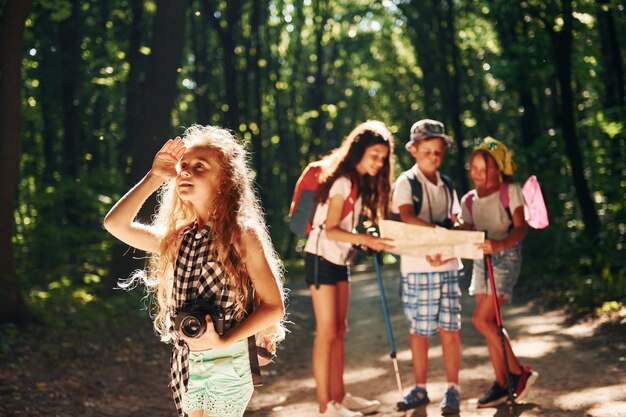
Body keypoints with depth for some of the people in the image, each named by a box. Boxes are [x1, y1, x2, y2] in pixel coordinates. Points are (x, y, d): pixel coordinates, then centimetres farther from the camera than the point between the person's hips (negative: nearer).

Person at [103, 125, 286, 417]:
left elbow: (274, 307, -12)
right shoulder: (178, 237, 6)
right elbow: (115, 224, -3)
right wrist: (154, 177, -1)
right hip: (186, 363, 6)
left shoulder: (241, 234, -12)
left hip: (226, 363, -6)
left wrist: (223, 341, -19)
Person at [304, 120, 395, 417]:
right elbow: (330, 230, -22)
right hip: (322, 259, -9)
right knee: (327, 333, -7)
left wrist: (368, 240, 1)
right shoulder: (343, 182, -18)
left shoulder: (362, 183, 10)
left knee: (338, 331, 11)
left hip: (340, 261, 9)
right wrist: (365, 240, -32)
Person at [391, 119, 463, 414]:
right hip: (417, 266, -3)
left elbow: (454, 227, 9)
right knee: (419, 330, 3)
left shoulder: (447, 185, 14)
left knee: (449, 329, -1)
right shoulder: (406, 182, 0)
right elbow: (407, 218, -16)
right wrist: (437, 231, -28)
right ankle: (420, 389, 13)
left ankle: (452, 390, 4)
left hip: (448, 265, 3)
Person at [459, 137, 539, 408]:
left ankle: (518, 372, -2)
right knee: (490, 324, 4)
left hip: (506, 258, -6)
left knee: (482, 319, -15)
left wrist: (499, 244, -34)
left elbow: (520, 228, -15)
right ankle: (501, 384, 11)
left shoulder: (510, 192, -6)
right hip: (481, 260, 6)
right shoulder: (469, 200, 10)